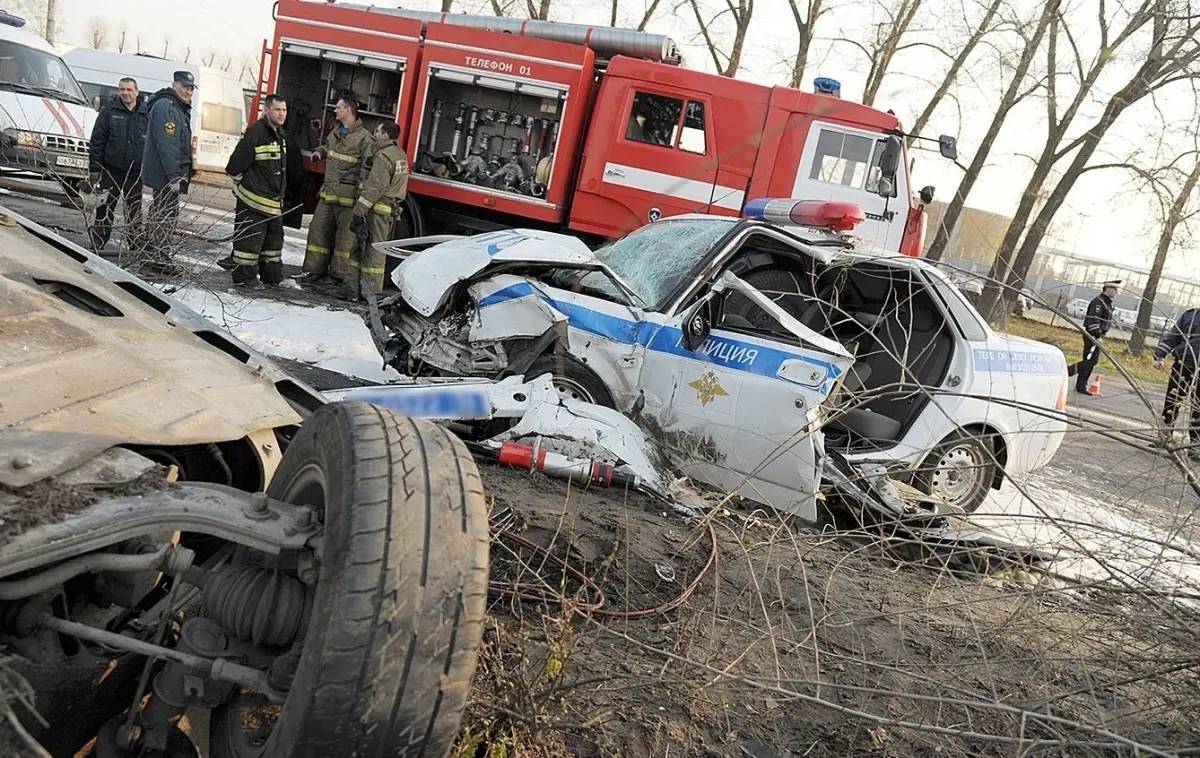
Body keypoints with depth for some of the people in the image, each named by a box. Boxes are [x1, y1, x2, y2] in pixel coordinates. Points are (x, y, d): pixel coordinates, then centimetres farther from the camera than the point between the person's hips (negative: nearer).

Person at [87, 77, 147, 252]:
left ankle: (135, 246, 19)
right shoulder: (109, 110, -1)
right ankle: (97, 245, 12)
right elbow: (97, 140, -3)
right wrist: (94, 168, -8)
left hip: (135, 172, 2)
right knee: (105, 210, 4)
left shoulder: (145, 114, 5)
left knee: (134, 211, 10)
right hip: (111, 170, -2)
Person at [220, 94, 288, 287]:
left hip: (274, 201, 9)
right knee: (250, 238, -3)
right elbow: (235, 165, -18)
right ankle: (244, 276, 4)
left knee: (274, 237, 15)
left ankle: (272, 276, 25)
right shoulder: (255, 133, -17)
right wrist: (244, 184, -4)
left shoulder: (280, 135, 12)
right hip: (253, 200, -9)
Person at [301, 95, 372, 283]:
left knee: (345, 234, -2)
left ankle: (339, 273, 6)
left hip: (347, 195, -8)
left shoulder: (363, 137, -9)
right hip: (328, 191, 8)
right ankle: (316, 269, 17)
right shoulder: (336, 133, 16)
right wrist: (320, 151, 15)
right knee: (318, 228, 8)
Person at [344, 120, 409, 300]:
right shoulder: (401, 155, 16)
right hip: (391, 209, 10)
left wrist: (359, 211, -18)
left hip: (377, 209, -10)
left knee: (372, 250, -5)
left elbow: (374, 188, -20)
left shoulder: (383, 156, -14)